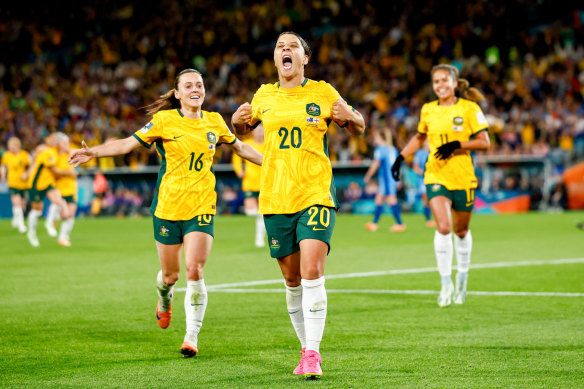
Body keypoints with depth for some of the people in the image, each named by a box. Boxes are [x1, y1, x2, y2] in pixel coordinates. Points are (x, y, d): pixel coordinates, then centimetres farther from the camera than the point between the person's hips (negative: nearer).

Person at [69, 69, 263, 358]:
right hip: (168, 205, -1)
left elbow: (239, 147, 23)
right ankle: (164, 299, 46)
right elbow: (128, 143, -7)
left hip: (202, 206, 1)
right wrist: (93, 152, -21)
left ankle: (191, 337, -4)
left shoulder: (214, 122, 6)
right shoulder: (165, 120, -4)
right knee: (170, 274, 8)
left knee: (194, 271, -13)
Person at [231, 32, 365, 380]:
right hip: (275, 199, 3)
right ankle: (307, 349, 22)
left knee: (312, 273, -17)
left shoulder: (323, 93, 3)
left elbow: (359, 128, 11)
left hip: (316, 194, -3)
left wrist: (349, 116, -12)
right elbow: (245, 128, 27)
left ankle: (313, 354, -15)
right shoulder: (264, 96, 10)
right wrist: (238, 122, 3)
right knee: (292, 279, 8)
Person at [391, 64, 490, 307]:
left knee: (461, 230, 12)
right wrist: (401, 157, 14)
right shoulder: (428, 110, 7)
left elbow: (484, 142, -6)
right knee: (443, 227, -17)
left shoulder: (468, 108, -4)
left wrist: (457, 144, -18)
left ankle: (462, 274, 37)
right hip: (435, 176, 1)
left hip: (463, 177, -1)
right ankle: (446, 283, -8)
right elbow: (419, 138, 25)